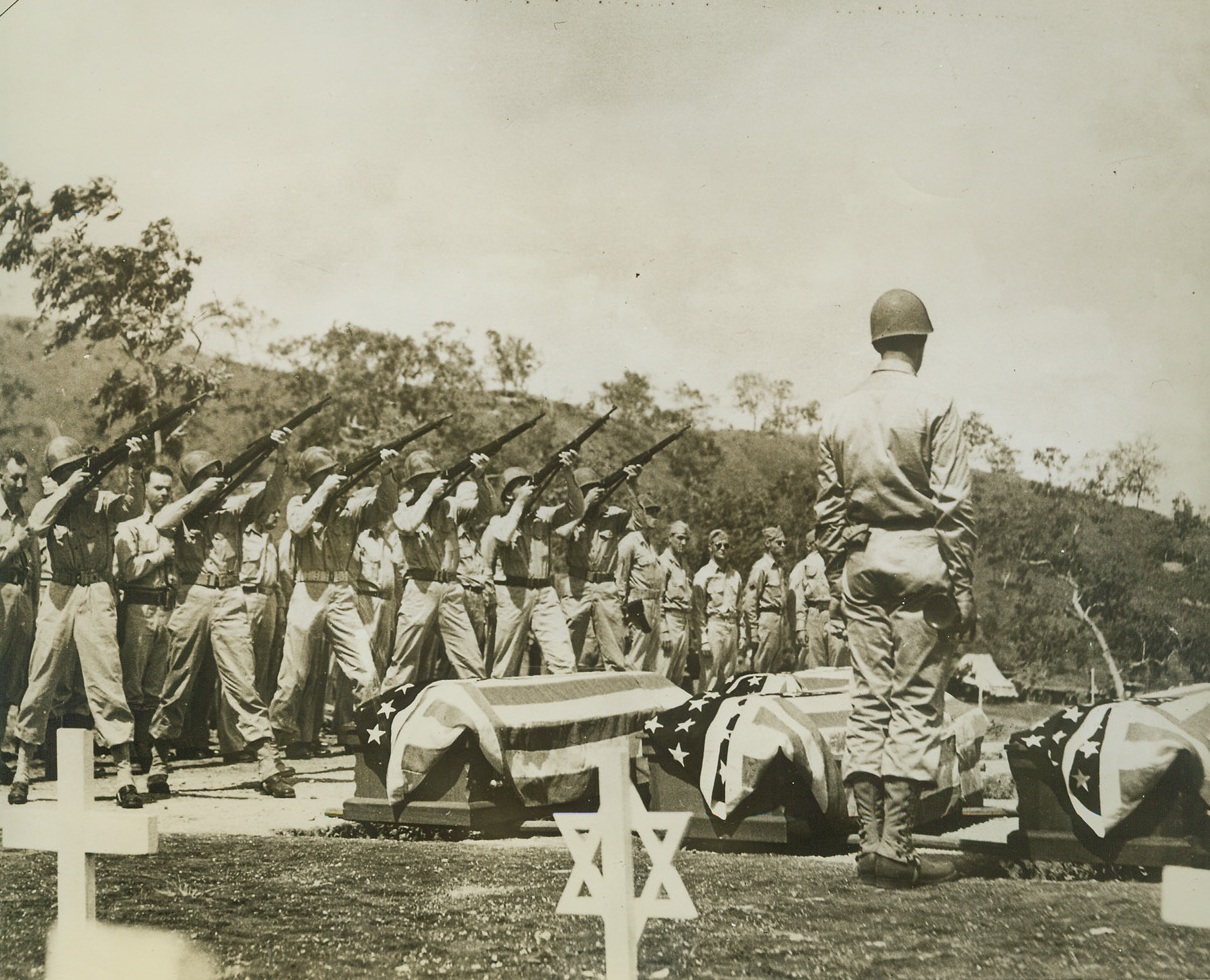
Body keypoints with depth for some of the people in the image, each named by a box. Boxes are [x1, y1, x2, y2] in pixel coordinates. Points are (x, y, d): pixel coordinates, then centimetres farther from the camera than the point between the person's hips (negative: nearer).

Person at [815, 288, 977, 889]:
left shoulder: (838, 416, 10)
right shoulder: (934, 410, -5)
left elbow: (827, 511, 11)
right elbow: (954, 506, -9)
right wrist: (962, 586, -5)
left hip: (861, 567, 5)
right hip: (921, 564, -5)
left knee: (868, 700, 8)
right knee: (916, 704, -1)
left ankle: (870, 841, 9)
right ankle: (896, 845, -3)